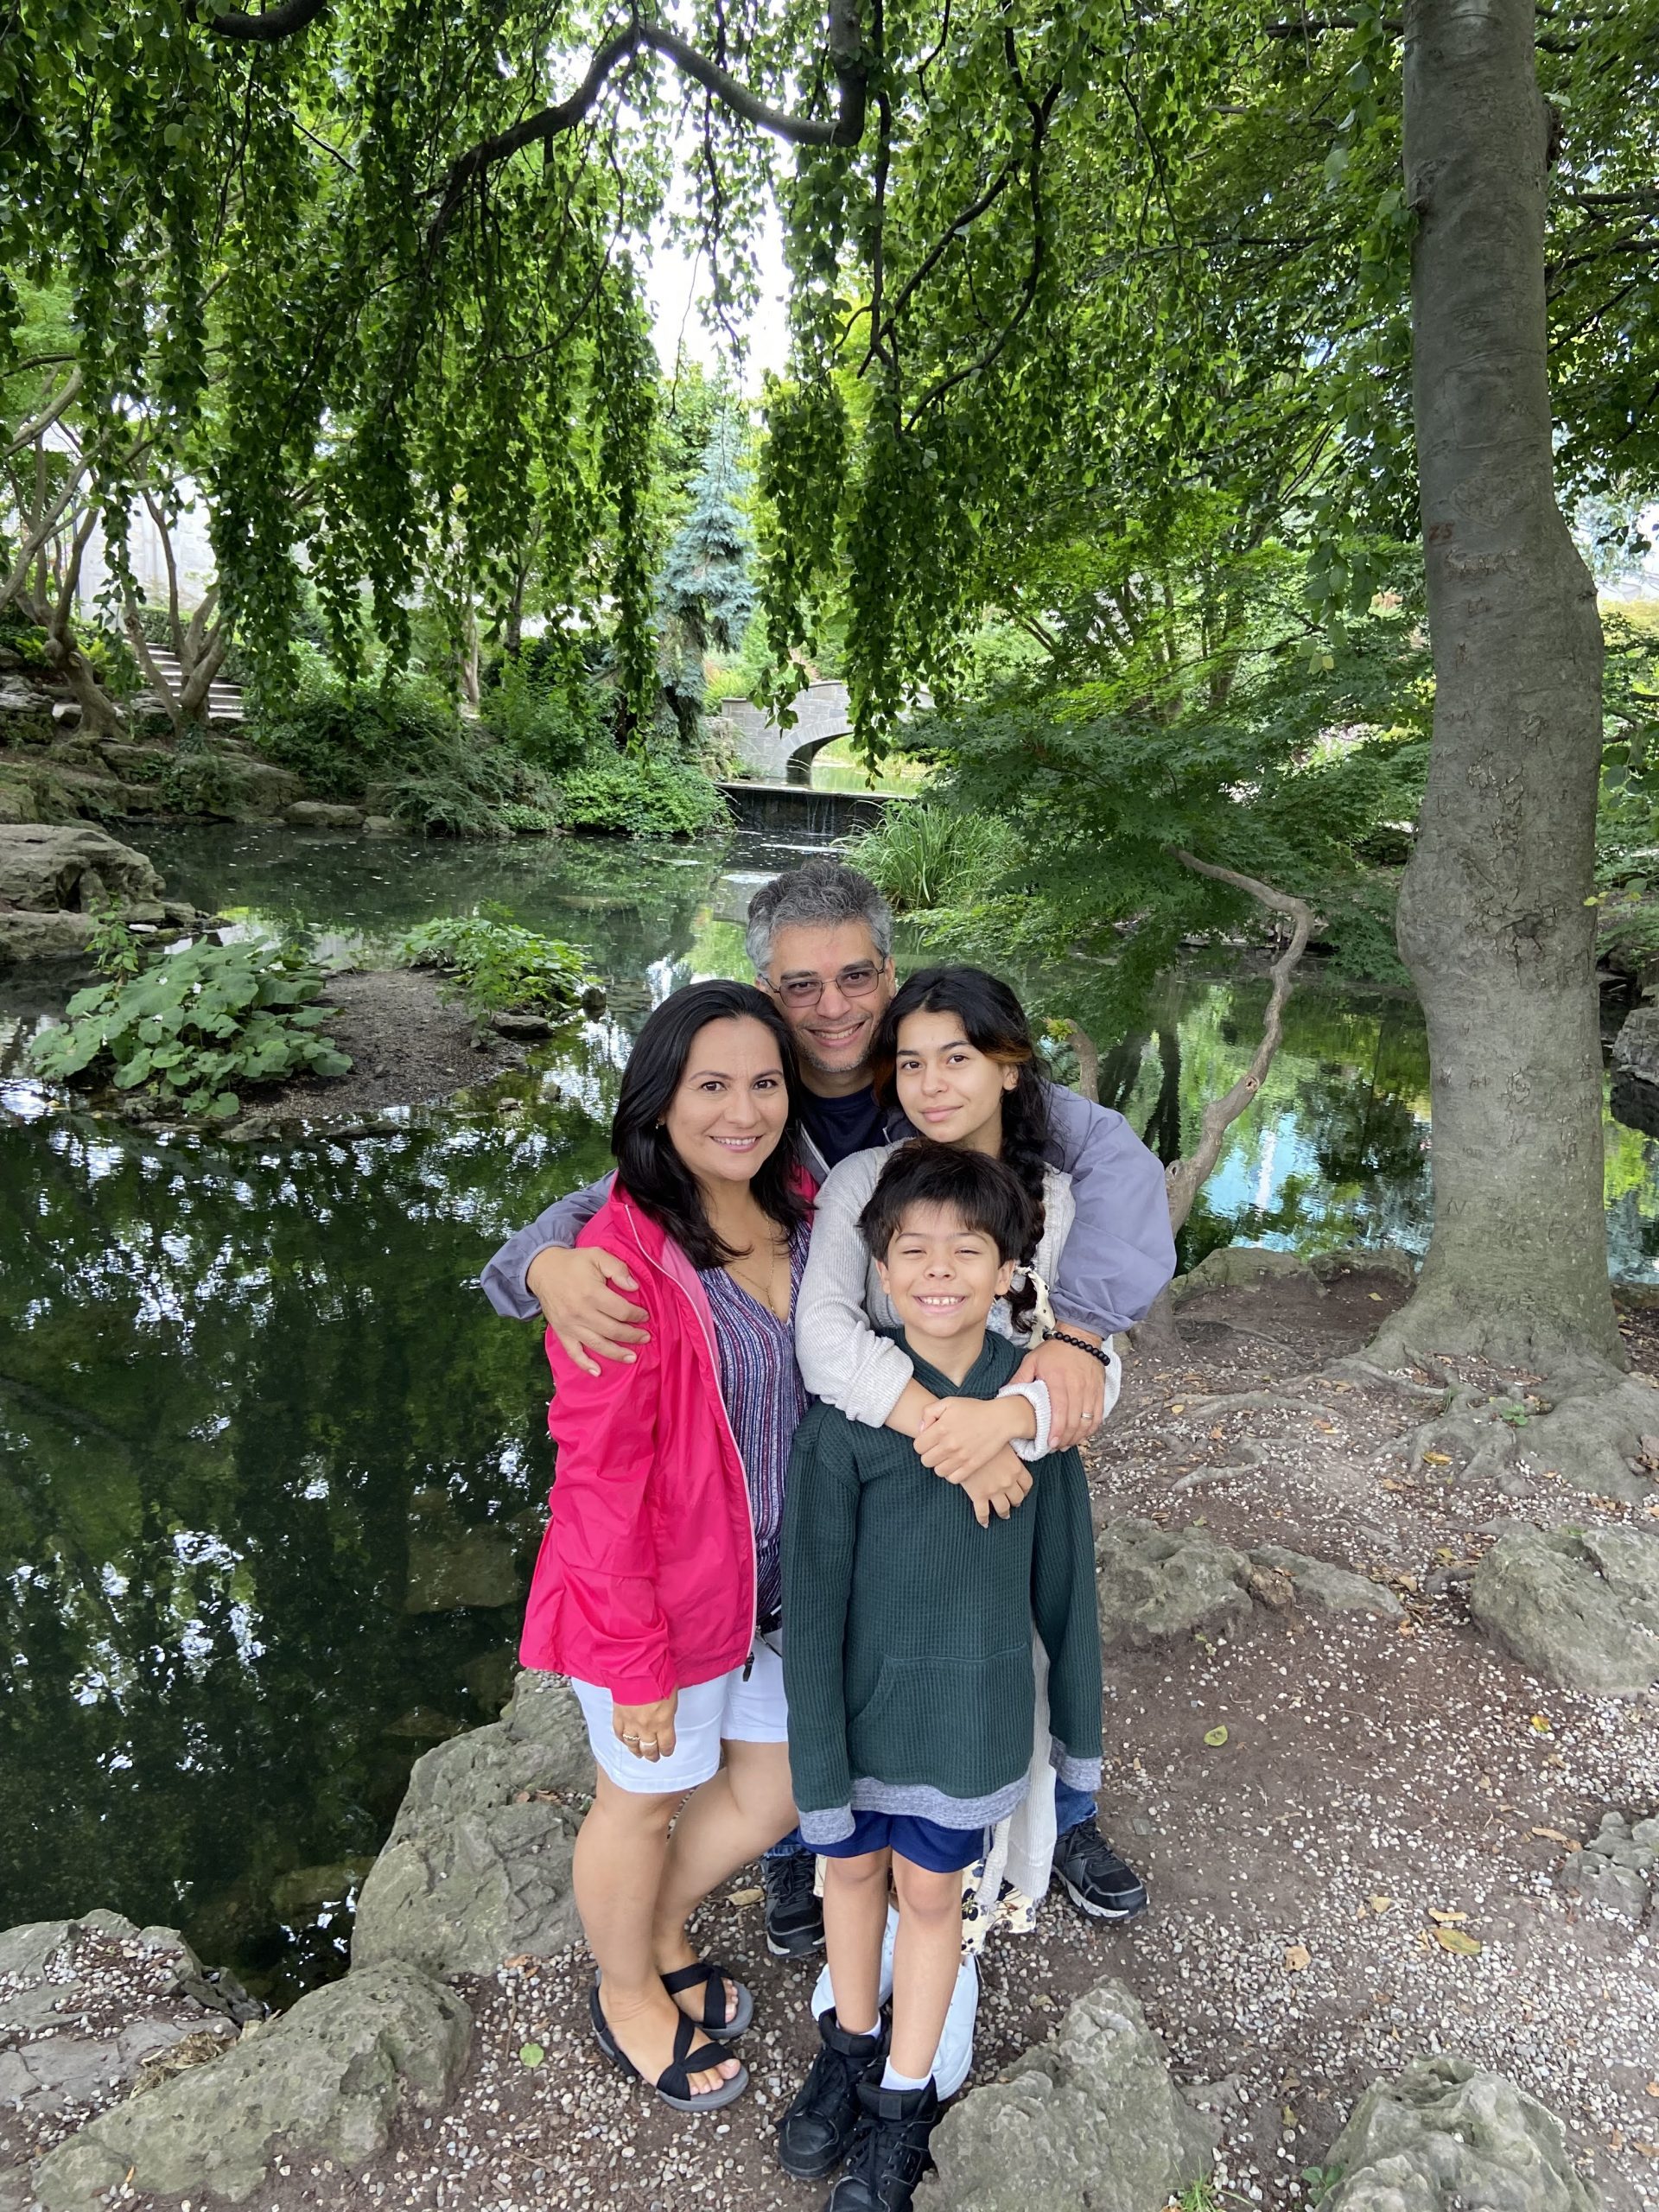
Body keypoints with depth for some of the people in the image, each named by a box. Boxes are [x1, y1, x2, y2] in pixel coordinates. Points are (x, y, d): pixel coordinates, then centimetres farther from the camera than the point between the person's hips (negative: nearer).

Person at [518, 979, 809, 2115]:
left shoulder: (804, 1216, -5)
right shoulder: (620, 1263, -26)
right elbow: (600, 1481, -21)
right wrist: (635, 1667, -16)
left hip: (785, 1581, 7)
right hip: (664, 1594, -6)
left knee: (778, 1790, 23)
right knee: (644, 1804, 19)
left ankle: (660, 1935, 54)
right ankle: (627, 1995, 51)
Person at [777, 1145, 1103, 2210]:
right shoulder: (844, 1407, -20)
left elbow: (1063, 1575, -3)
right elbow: (813, 1596, -14)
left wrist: (1082, 1724, 6)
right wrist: (818, 1763, -11)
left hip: (973, 1707, 0)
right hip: (861, 1698, 0)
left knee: (930, 1889, 17)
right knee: (852, 1866, 21)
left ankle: (903, 2105, 41)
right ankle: (852, 2044, 50)